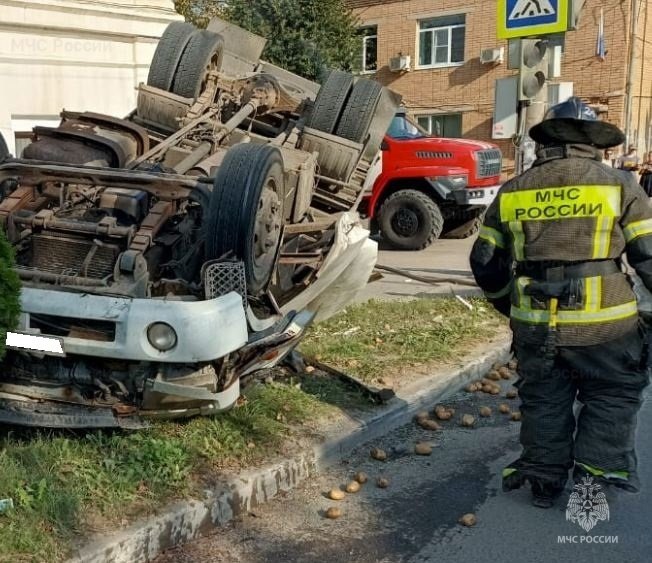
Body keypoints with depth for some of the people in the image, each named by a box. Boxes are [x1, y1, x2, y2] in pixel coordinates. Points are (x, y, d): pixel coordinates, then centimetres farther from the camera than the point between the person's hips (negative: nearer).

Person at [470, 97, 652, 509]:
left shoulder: (512, 192, 5)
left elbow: (485, 262, 10)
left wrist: (509, 304, 24)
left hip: (535, 326, 3)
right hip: (603, 325, -3)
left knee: (543, 402, 18)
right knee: (614, 396, 17)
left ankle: (544, 479, 25)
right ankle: (596, 470, 12)